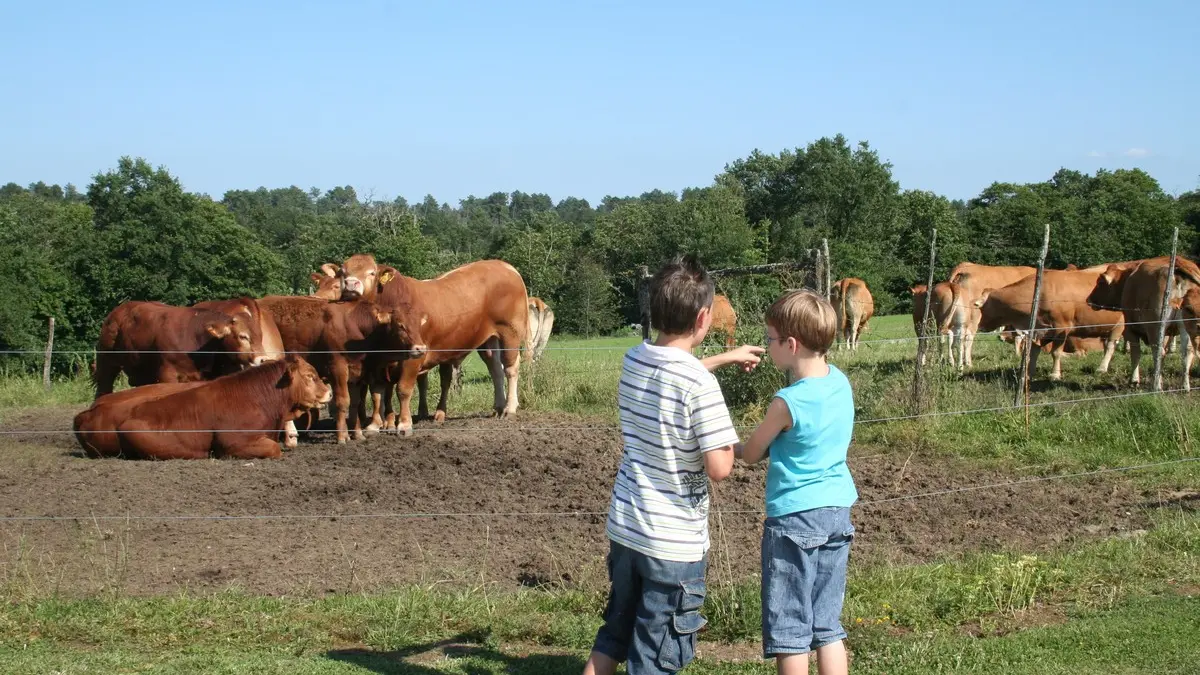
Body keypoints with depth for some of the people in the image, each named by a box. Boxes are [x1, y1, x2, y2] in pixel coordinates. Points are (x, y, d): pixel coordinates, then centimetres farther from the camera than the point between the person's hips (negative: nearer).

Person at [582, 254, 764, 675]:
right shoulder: (700, 386, -22)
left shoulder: (634, 361, 1)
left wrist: (725, 358, 33)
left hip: (624, 527, 7)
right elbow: (719, 468, -23)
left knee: (614, 634, 23)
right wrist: (727, 442, -2)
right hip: (674, 543, -7)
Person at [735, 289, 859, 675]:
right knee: (827, 625, 13)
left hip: (794, 517, -7)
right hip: (838, 512, 7)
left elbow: (751, 455, -2)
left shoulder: (787, 403, -18)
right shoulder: (841, 382, 2)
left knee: (789, 629, 3)